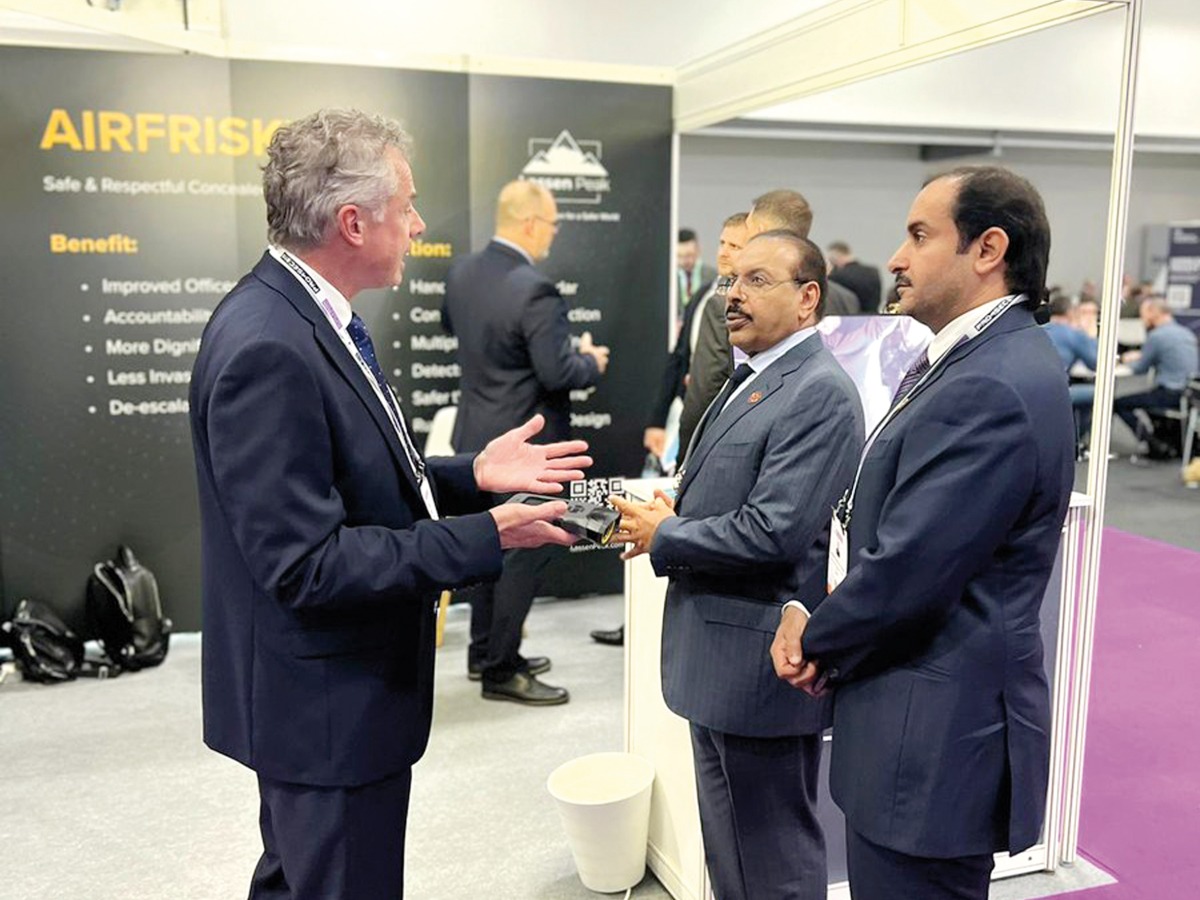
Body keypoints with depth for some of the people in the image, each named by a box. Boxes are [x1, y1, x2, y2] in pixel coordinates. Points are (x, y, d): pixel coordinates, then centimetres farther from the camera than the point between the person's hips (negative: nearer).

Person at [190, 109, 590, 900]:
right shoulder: (267, 349, -26)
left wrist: (473, 474, -1)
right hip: (328, 708, -10)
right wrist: (485, 536, -24)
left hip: (329, 692, 10)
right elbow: (307, 564, -27)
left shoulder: (308, 314, 4)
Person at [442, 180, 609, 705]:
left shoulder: (462, 272, 2)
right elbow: (557, 374, -24)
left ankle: (485, 652, 31)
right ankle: (501, 671, 11)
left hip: (477, 434, 9)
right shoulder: (535, 291, -24)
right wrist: (591, 362, -5)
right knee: (525, 553, 2)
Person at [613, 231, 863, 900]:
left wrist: (662, 537, -13)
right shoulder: (753, 378, 12)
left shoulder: (819, 392, -19)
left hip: (760, 663, -10)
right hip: (720, 655, 10)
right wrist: (679, 508, 2)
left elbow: (772, 533, -26)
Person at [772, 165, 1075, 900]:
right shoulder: (977, 360, 10)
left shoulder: (992, 387, -25)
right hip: (935, 719, 10)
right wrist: (809, 613, -3)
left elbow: (905, 573, -26)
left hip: (937, 734, -10)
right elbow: (874, 523, 12)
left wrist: (815, 637, -7)